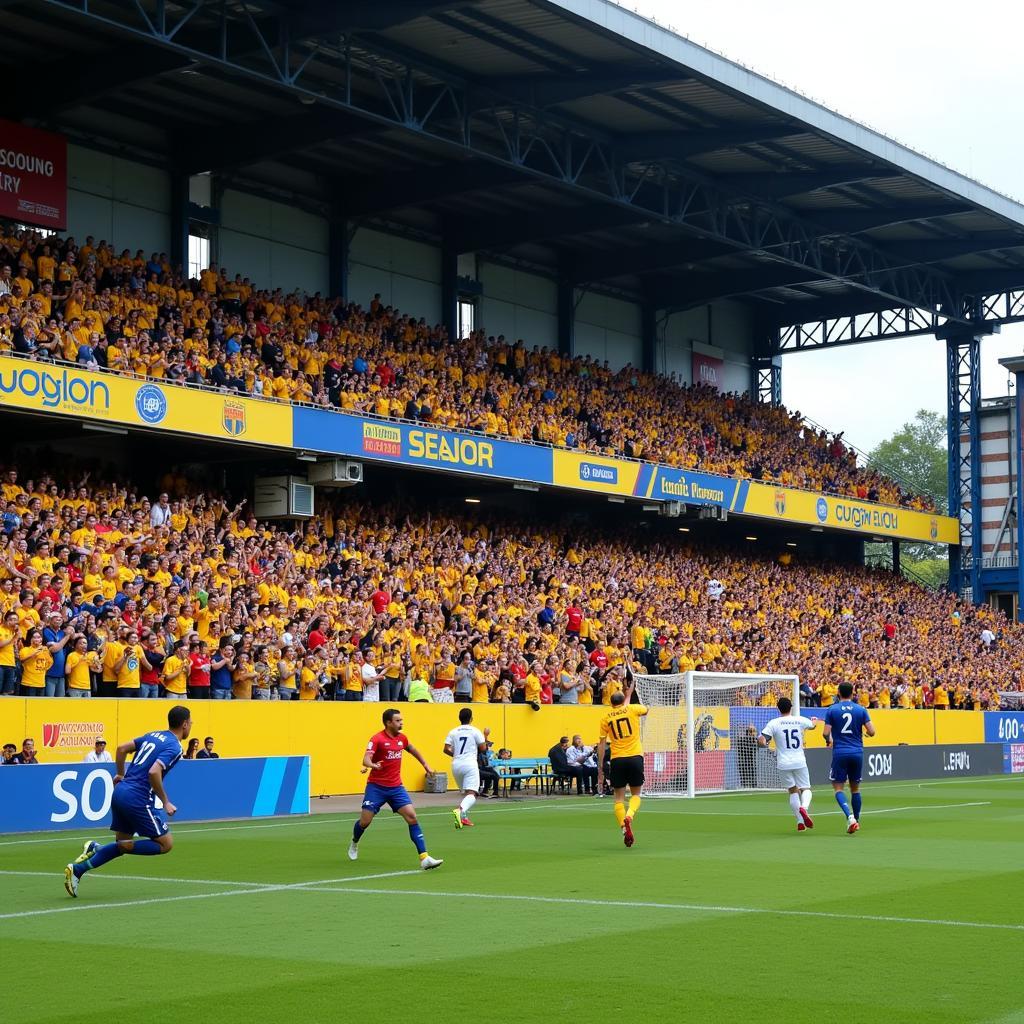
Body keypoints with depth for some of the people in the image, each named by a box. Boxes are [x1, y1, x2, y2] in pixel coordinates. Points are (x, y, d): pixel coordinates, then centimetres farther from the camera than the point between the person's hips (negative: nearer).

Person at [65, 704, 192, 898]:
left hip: (120, 792, 9)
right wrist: (165, 802, -16)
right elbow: (154, 772, -24)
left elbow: (122, 748, 19)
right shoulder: (174, 747, -10)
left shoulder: (153, 736, 16)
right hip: (138, 799, -9)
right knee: (166, 843, 1)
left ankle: (77, 868, 3)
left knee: (122, 843, 19)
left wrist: (121, 775, 31)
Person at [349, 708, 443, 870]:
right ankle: (354, 843, 37)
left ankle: (424, 858, -16)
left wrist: (425, 764, 30)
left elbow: (412, 750, 27)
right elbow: (366, 759, -27)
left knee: (412, 817, -12)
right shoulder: (377, 739, -14)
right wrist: (371, 765, -49)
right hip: (376, 787, -4)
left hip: (396, 787, 4)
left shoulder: (402, 738, 4)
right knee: (365, 821, 0)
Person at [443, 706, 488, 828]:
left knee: (465, 793, 22)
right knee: (472, 794, -13)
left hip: (456, 764, 5)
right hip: (470, 764, -5)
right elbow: (483, 749, 1)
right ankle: (460, 810, -39)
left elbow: (446, 749, 1)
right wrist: (485, 736, 17)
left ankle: (464, 818, 15)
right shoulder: (475, 731, 0)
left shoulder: (453, 732, 9)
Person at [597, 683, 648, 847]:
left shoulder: (606, 718, 7)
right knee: (636, 794, 13)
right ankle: (629, 816, -16)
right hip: (635, 757, 0)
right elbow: (645, 710, 29)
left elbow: (601, 744, 5)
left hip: (617, 760, 0)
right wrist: (629, 697, 38)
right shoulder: (632, 709, 5)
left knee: (619, 798, 9)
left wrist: (600, 770, 8)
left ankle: (624, 829, -4)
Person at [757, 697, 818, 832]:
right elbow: (813, 725, 26)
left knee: (793, 791, 16)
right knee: (805, 789, 11)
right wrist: (815, 721, 50)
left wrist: (765, 743, 13)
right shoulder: (800, 720, 1)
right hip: (800, 762, 0)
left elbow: (761, 742, -12)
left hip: (783, 764, 0)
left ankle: (800, 821, 7)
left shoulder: (774, 723, -6)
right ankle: (804, 807, -23)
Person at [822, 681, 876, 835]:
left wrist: (828, 740, 15)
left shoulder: (832, 710, -3)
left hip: (840, 753, -2)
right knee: (855, 788, 15)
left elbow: (826, 733, -7)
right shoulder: (861, 710, 2)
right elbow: (871, 731, -3)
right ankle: (856, 820, 21)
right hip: (857, 752, 2)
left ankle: (850, 816, -19)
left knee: (838, 788, 2)